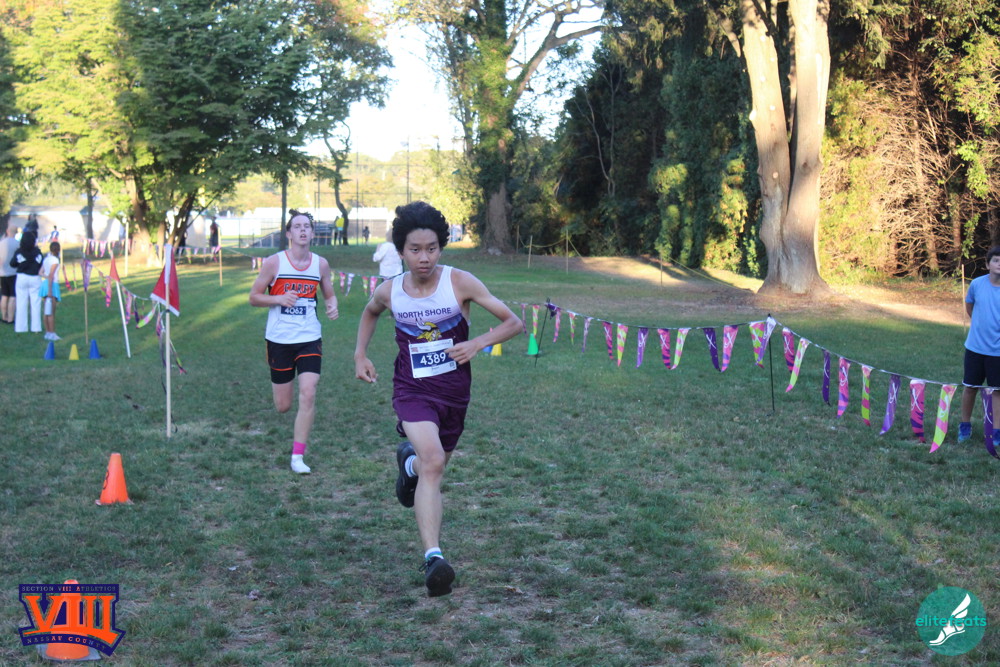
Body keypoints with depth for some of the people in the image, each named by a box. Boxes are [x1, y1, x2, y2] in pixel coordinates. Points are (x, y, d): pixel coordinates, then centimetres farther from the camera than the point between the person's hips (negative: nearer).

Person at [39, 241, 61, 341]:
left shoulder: (46, 259, 12)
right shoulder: (55, 260, -11)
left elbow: (40, 273, 8)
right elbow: (51, 275, -16)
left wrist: (46, 277, -8)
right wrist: (50, 290, -17)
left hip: (44, 284, 8)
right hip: (52, 285, -8)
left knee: (45, 311, 9)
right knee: (51, 312, -7)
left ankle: (47, 332, 14)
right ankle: (52, 333, -7)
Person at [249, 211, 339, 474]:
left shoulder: (320, 264, 2)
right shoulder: (274, 262, -6)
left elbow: (329, 294, 16)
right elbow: (254, 297, -1)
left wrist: (332, 306, -7)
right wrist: (278, 298, -19)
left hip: (310, 338, 1)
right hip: (279, 340, -1)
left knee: (308, 394, -13)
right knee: (283, 406, 6)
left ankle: (298, 457, -3)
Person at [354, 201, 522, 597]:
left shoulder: (460, 283, -12)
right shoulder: (389, 292, -5)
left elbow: (513, 323, -9)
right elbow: (369, 313, 21)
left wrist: (477, 343, -24)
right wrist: (360, 355, 10)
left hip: (454, 391, 1)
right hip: (412, 390, -1)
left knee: (433, 467, 18)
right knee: (433, 461, -25)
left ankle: (409, 462, 56)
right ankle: (433, 557, -27)